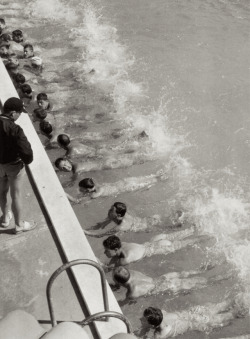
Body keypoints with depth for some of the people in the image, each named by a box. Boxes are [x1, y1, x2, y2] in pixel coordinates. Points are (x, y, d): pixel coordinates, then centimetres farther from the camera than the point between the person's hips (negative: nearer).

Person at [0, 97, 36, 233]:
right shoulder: (15, 130, -30)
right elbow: (26, 151, -31)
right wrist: (27, 161, -9)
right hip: (14, 166, -6)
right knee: (16, 195, 11)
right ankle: (19, 225, 28)